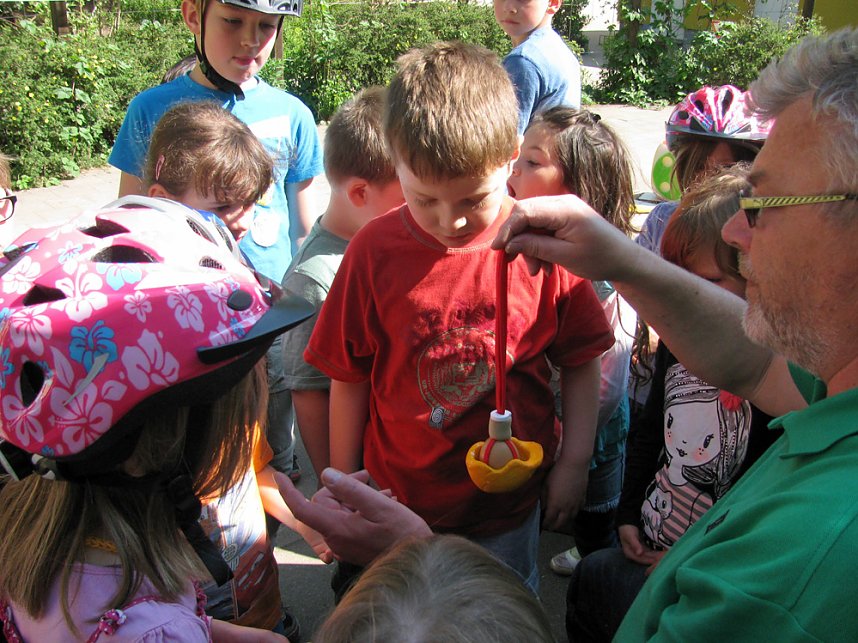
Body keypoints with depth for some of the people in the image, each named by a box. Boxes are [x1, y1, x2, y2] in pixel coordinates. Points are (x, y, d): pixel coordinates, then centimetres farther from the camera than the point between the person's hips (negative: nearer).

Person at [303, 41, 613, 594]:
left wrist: (574, 464, -3)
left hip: (509, 506, 0)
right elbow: (350, 378, -4)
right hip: (399, 501, 1)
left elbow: (580, 362, -3)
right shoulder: (375, 250, -13)